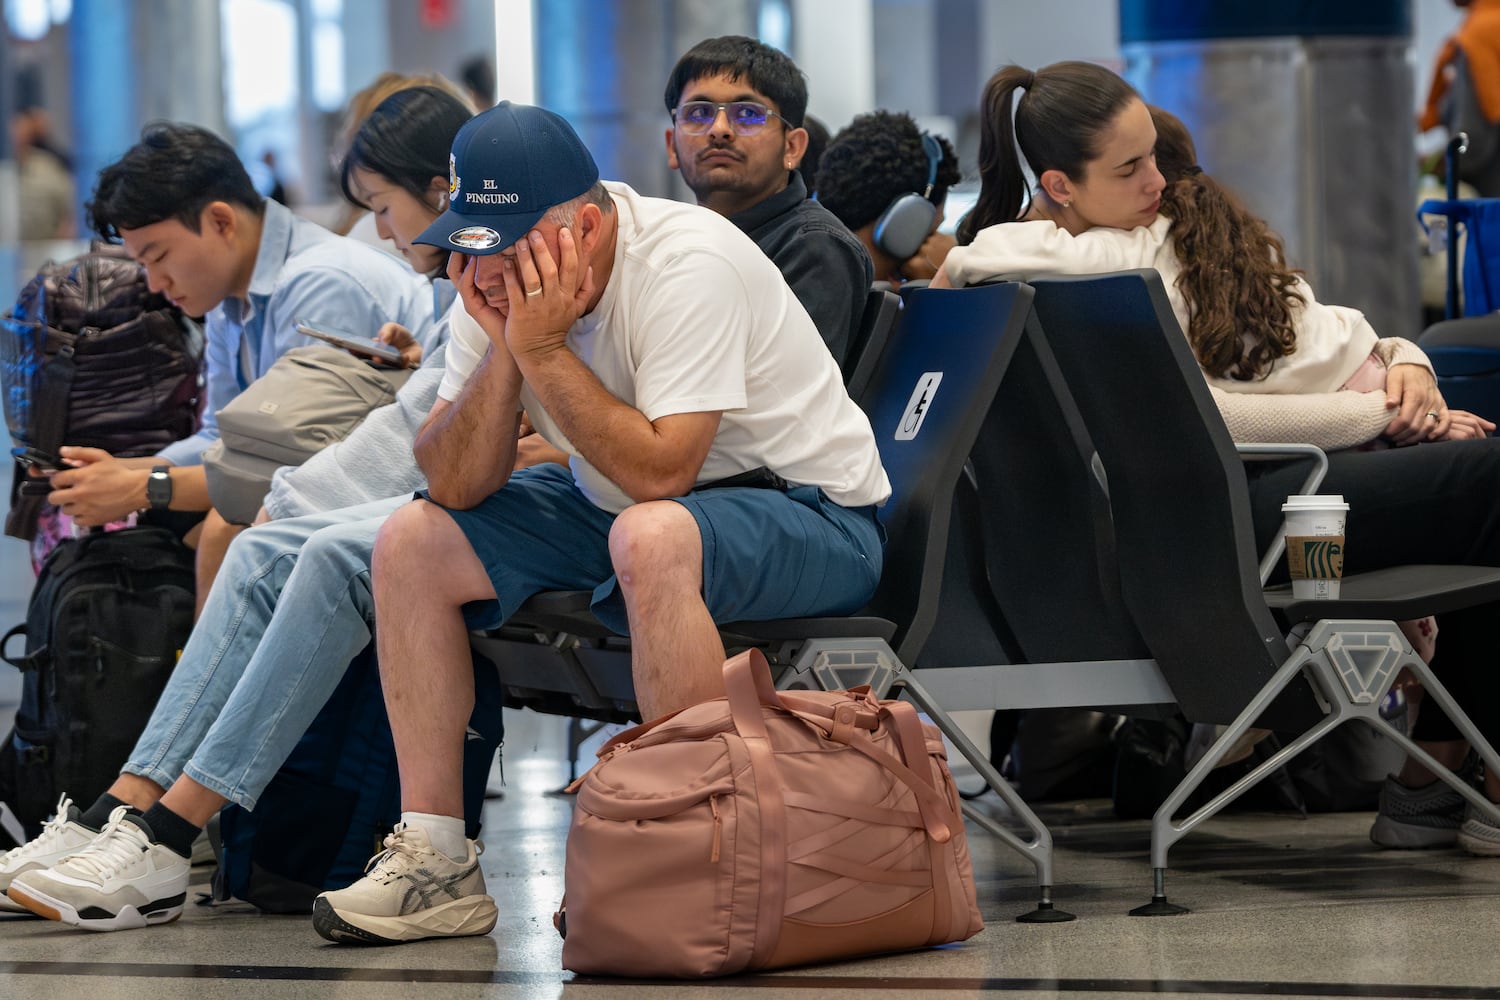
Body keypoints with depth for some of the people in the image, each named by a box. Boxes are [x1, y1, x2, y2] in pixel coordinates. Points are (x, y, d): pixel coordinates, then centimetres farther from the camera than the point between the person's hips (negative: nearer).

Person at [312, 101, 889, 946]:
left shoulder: (688, 266, -26)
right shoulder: (501, 280, -6)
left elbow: (660, 473, -34)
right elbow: (456, 486, -9)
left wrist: (543, 349, -32)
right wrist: (503, 347, -23)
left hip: (812, 516, -8)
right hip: (618, 508, 8)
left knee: (651, 537, -39)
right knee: (412, 543, -3)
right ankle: (436, 859, 0)